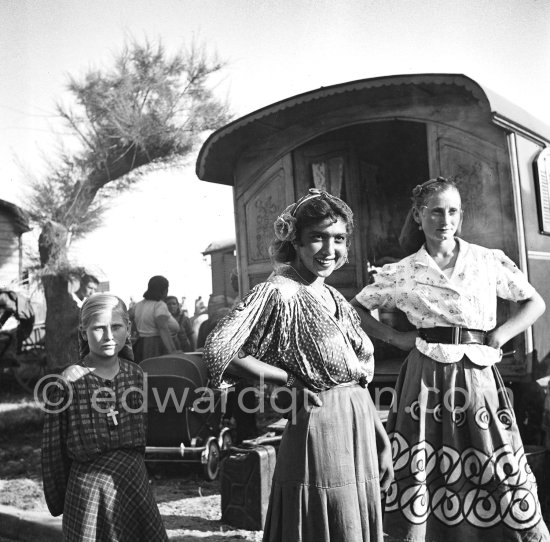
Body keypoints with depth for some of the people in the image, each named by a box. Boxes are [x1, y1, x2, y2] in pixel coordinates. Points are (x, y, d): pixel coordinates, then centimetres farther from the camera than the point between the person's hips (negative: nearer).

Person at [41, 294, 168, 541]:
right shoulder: (69, 382, -10)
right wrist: (57, 500, 0)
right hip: (88, 491, -3)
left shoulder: (135, 375, 1)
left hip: (135, 486, 4)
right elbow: (53, 447, -4)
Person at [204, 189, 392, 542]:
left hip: (360, 430, 8)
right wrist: (291, 380, -16)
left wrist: (382, 442, 15)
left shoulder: (335, 299, 12)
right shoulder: (280, 292, -12)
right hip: (318, 428, -8)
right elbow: (219, 352, -23)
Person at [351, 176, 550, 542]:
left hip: (478, 378, 1)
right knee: (418, 484, -1)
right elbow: (356, 309, 14)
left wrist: (500, 335, -1)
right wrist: (394, 337, 1)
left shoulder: (490, 261, 6)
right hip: (426, 379, -1)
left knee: (503, 479, 1)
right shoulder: (403, 273, 5)